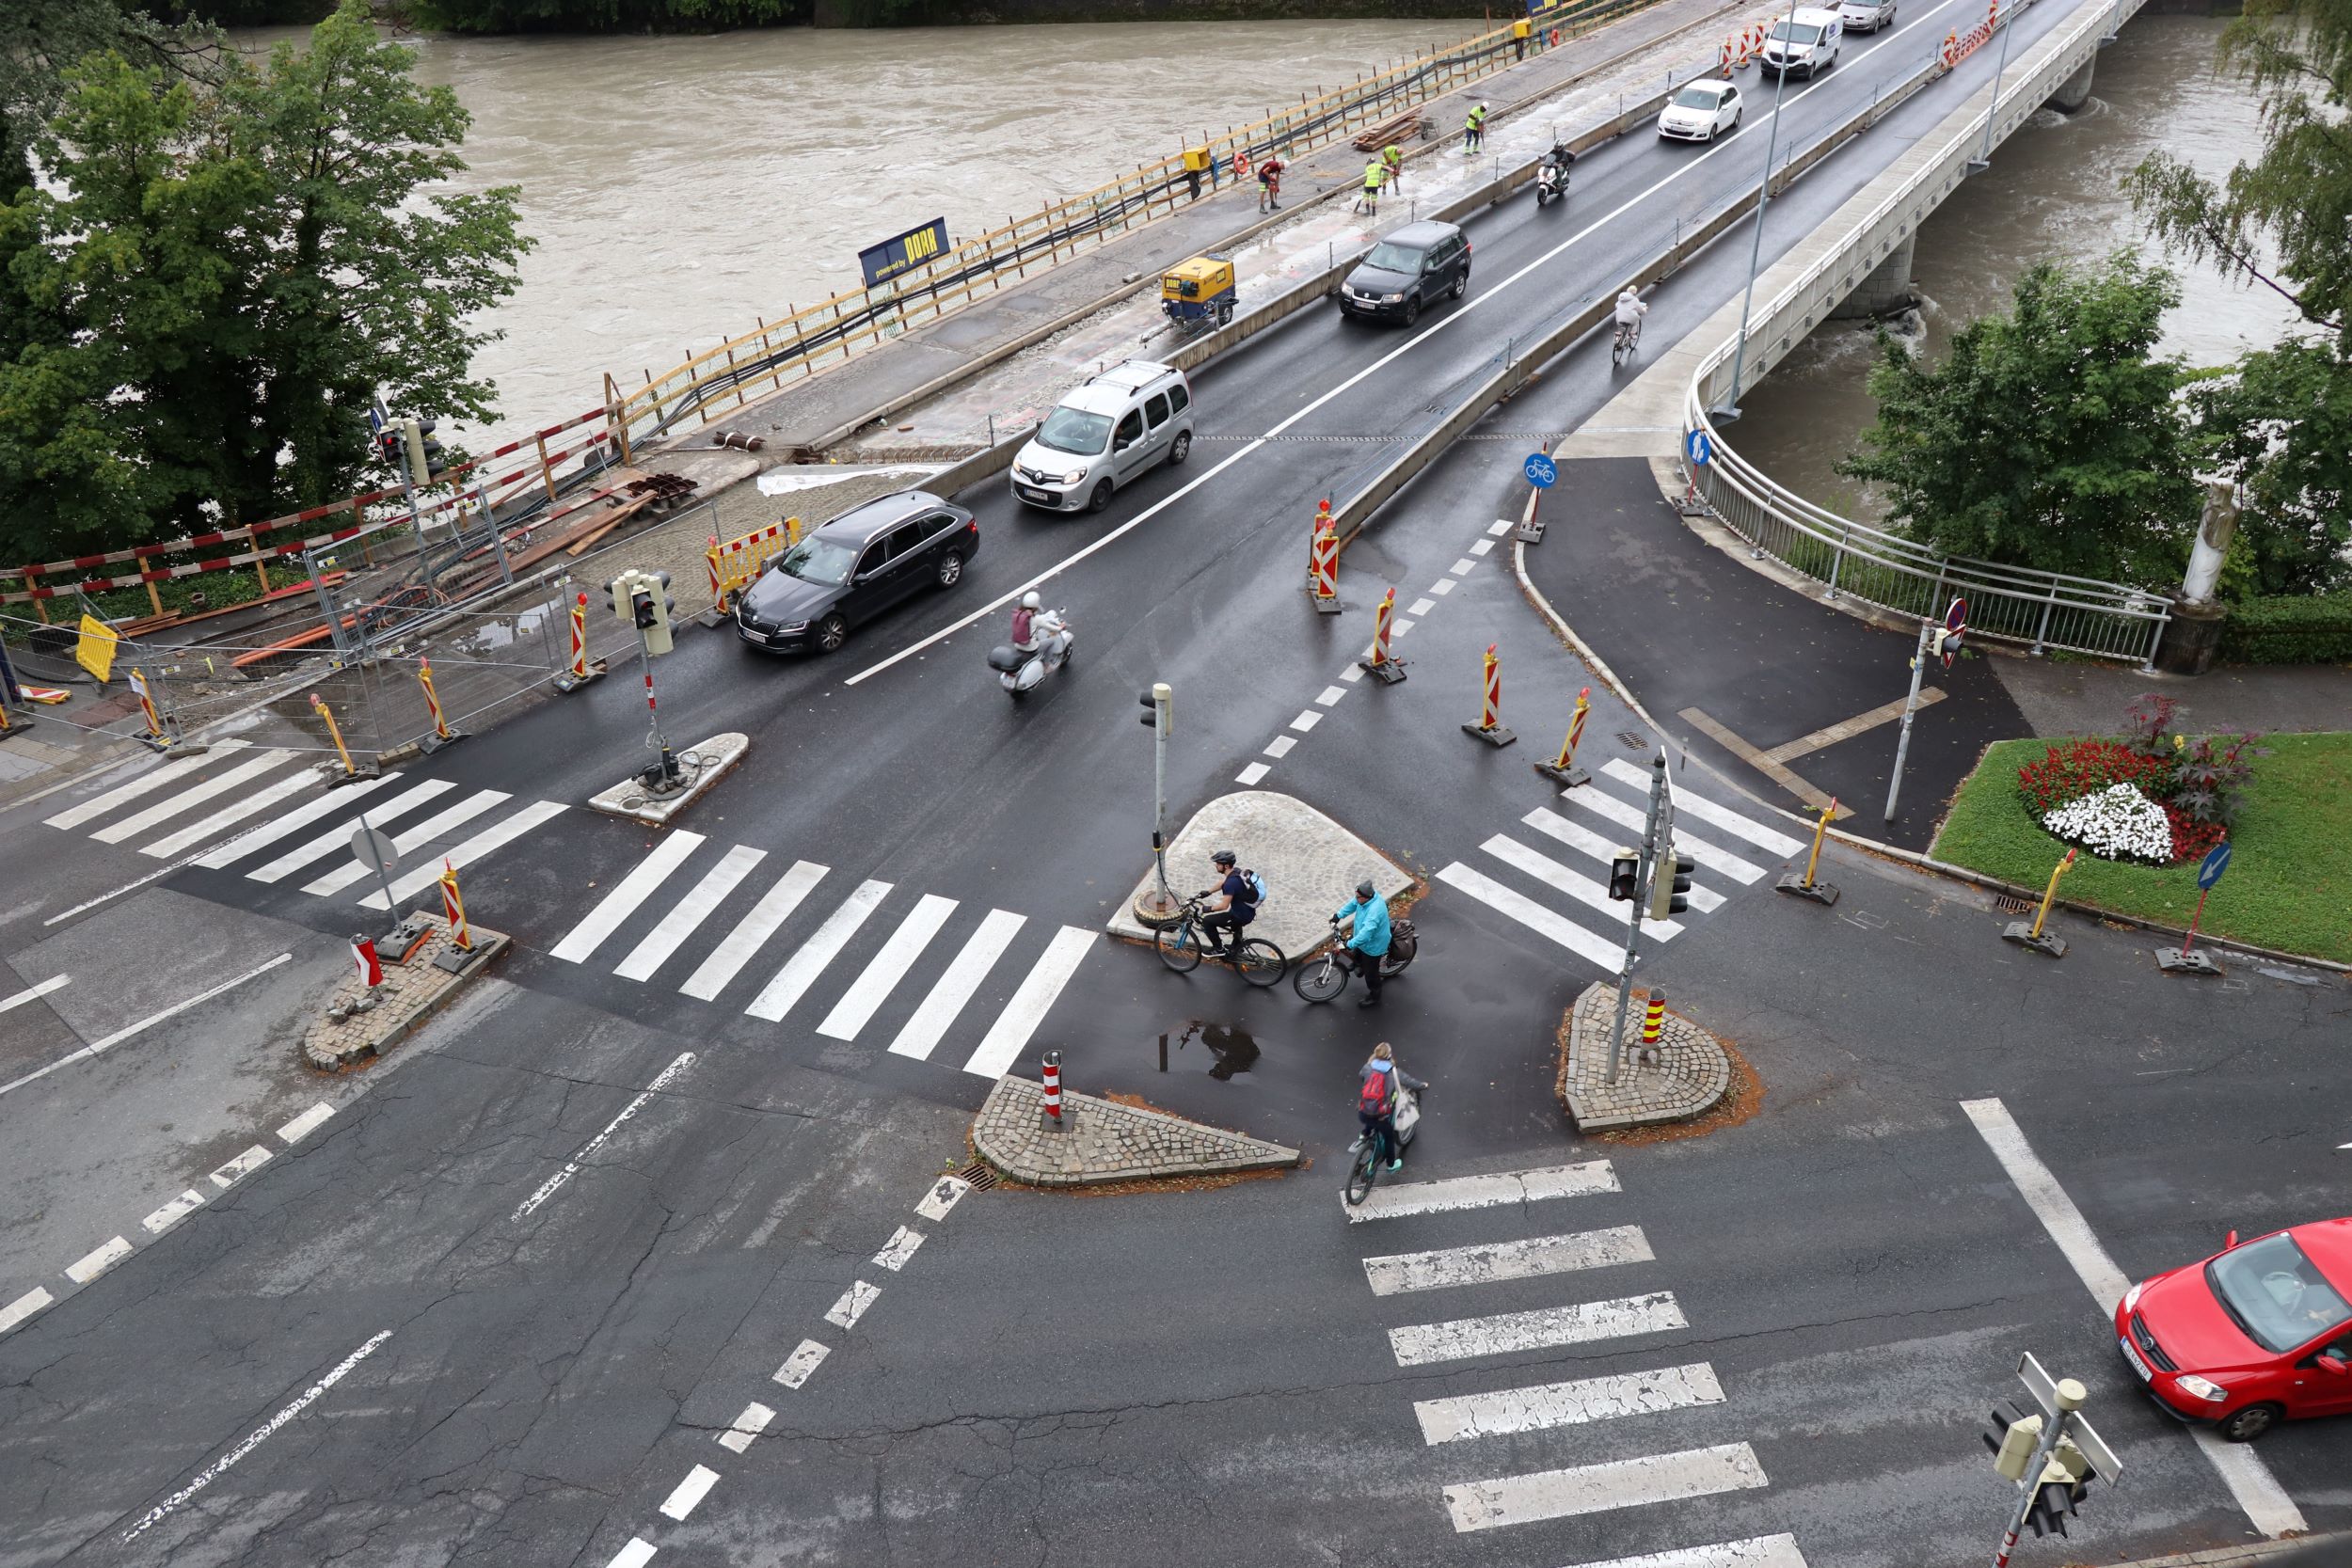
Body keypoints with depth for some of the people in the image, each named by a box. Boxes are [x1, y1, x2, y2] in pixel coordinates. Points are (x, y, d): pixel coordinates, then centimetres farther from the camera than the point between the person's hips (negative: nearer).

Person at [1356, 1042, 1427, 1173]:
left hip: (1362, 1114, 2)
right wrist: (1423, 1085, 29)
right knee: (1389, 1137, 27)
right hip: (1380, 1117, -2)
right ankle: (1391, 1164, 44)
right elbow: (1411, 1082, 7)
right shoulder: (1394, 1072, -3)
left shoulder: (1367, 1068, 4)